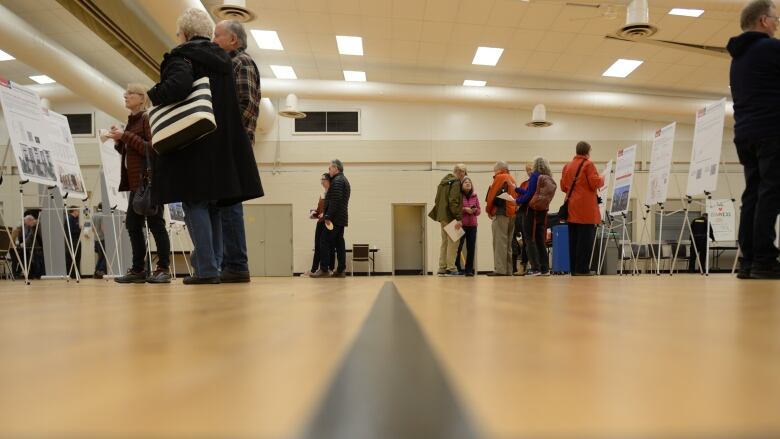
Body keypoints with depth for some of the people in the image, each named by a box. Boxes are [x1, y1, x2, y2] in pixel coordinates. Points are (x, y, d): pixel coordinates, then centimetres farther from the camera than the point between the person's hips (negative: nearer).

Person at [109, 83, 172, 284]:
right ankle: (138, 269, 13)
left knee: (155, 223, -8)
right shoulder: (131, 121, 20)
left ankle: (164, 268, -3)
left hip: (150, 180, -9)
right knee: (132, 224, 7)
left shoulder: (148, 118, -5)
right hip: (136, 182, 9)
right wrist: (118, 141, 5)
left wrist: (126, 136, -16)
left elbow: (152, 149, -17)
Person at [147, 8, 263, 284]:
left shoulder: (183, 56, -5)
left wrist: (153, 95, -7)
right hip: (223, 143, 7)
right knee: (212, 204, 12)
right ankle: (211, 265, 13)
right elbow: (235, 101, 19)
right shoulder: (222, 59, 17)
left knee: (195, 202, -5)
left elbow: (178, 86, -24)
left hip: (194, 143, -7)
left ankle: (206, 269, -9)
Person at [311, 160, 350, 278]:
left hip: (334, 219, -10)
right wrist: (326, 214, 23)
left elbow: (335, 201, -21)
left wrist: (328, 216, -20)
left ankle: (324, 270, -9)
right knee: (339, 244, 8)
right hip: (341, 218, 10)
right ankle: (341, 270, 8)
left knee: (325, 243, -8)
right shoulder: (344, 180, 22)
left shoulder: (337, 181, -10)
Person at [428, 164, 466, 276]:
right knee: (452, 242, -4)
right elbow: (454, 202, -20)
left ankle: (442, 268, 14)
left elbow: (438, 199, 19)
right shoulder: (455, 183, -11)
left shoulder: (444, 180, 17)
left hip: (442, 216, 9)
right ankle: (451, 268, -4)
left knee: (445, 242, 13)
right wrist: (458, 218, -22)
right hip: (450, 217, -9)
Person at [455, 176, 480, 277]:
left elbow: (479, 210, 14)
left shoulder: (475, 196, 11)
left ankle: (469, 269, 8)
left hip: (472, 225, 4)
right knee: (458, 247, -3)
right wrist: (464, 209, -17)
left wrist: (475, 210, -7)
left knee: (471, 248, 0)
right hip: (461, 224, -4)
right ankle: (457, 268, 13)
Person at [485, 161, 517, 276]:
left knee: (499, 242, -9)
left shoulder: (500, 178, -3)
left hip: (501, 213, -8)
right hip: (512, 214, 8)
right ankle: (508, 270, 11)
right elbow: (514, 196, 14)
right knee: (508, 244, 10)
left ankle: (500, 269, -13)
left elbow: (492, 195, -6)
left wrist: (489, 210, 5)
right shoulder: (512, 179, 19)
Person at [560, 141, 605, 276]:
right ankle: (582, 269, -6)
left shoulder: (567, 166, 12)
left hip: (571, 208, 7)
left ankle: (573, 269, 12)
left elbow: (563, 186, 13)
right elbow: (595, 183, -12)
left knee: (573, 240, 9)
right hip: (586, 209, -6)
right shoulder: (588, 164, -7)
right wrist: (602, 178, 8)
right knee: (585, 239, -4)